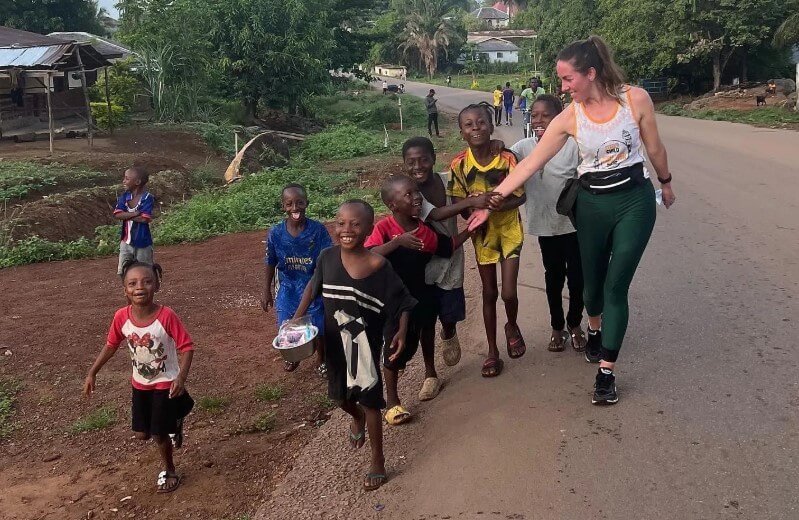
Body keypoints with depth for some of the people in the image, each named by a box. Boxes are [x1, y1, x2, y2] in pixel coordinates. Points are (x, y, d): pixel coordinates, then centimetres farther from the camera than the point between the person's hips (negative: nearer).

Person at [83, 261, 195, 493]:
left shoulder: (166, 316, -28)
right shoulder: (121, 317, -17)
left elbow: (186, 347, -23)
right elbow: (111, 346, 0)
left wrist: (181, 377, -35)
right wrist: (92, 373, 0)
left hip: (166, 384, -4)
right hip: (140, 383, 4)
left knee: (159, 434, 4)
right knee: (141, 434, 13)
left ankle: (170, 472, 32)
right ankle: (173, 422, 45)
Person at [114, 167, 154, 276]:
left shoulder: (147, 198, -15)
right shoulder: (124, 196, 0)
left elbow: (145, 219, -23)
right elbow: (117, 214, -12)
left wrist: (126, 215, -14)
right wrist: (134, 214, -23)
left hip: (142, 242, -5)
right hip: (126, 241, 5)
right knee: (123, 272, 9)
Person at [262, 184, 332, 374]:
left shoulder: (318, 229, -18)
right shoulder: (275, 233, -12)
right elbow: (270, 264, 0)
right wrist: (267, 292, 3)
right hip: (288, 288, 2)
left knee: (320, 328, 10)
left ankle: (321, 360, 38)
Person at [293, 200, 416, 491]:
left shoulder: (379, 267, -21)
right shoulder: (328, 257, -12)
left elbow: (402, 304, -11)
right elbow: (314, 285, 7)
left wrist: (401, 332, -25)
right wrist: (298, 317, 1)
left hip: (365, 345, -4)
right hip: (334, 343, 4)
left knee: (369, 401, 10)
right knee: (340, 396, 23)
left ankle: (378, 463, 28)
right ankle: (356, 419, 59)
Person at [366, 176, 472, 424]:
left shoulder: (425, 229, -8)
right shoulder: (384, 228, -23)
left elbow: (448, 247, 5)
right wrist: (398, 241, -43)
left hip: (422, 294, 5)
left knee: (426, 330, 24)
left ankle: (430, 374, 50)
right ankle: (392, 401, 13)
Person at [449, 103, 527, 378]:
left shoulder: (507, 158, -18)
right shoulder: (459, 164, -15)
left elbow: (520, 197, -13)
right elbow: (458, 201, -7)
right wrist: (475, 212, -26)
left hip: (509, 228, -1)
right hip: (482, 231, 1)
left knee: (508, 293, -4)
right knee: (489, 292, 10)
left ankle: (512, 326, 32)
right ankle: (492, 352, 24)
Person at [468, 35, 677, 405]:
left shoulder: (636, 99, -12)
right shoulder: (569, 118, -9)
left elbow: (654, 149, 2)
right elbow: (529, 164, -9)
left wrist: (665, 184, 16)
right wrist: (490, 202, -12)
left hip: (635, 200, -2)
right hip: (591, 205, 2)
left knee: (616, 286, -4)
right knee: (593, 281, 15)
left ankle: (606, 372, 5)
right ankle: (594, 330, 49)